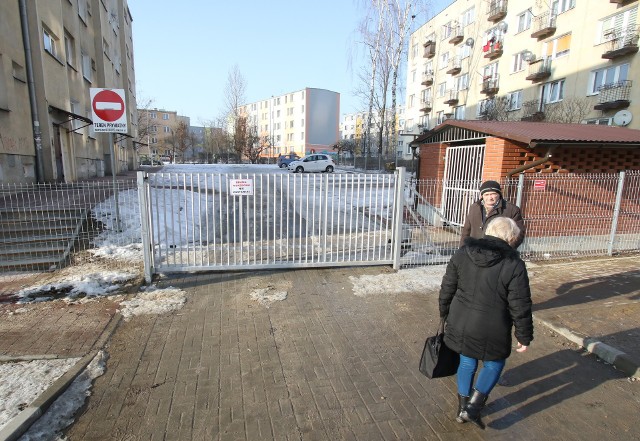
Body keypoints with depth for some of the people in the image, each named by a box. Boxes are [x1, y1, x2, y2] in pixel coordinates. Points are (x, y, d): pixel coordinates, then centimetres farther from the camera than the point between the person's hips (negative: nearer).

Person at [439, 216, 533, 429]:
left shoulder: (463, 253, -4)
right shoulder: (514, 264, -15)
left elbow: (447, 288, 3)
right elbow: (520, 307, -11)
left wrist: (445, 313, 17)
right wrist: (524, 336, 2)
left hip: (461, 324, 4)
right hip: (492, 330, -3)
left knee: (467, 362, 22)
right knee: (494, 363, 22)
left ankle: (462, 408, 35)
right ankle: (472, 407, 17)